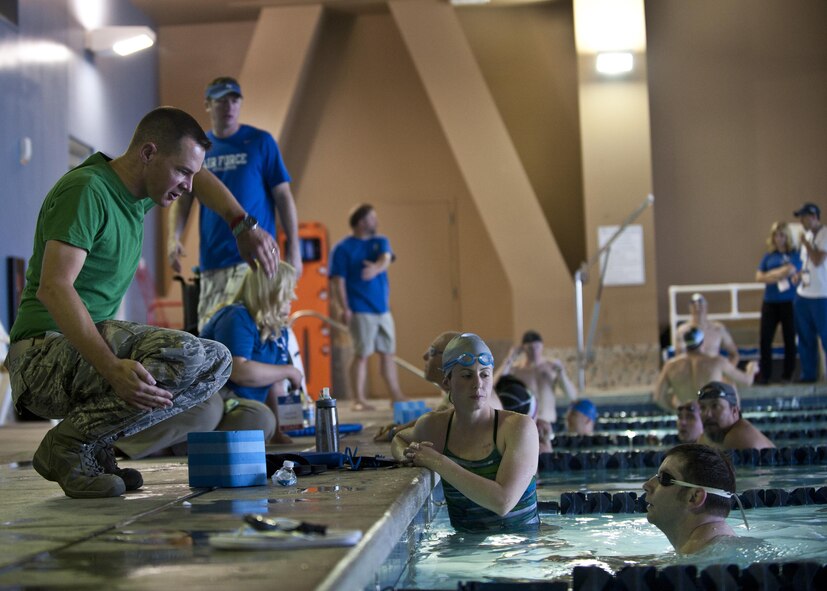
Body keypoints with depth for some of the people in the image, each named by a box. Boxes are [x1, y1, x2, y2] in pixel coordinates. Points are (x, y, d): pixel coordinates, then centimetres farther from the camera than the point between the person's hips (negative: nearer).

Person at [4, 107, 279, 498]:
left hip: (93, 346, 9)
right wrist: (112, 367, -37)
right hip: (45, 352, -9)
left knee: (216, 363, 5)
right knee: (184, 357, -29)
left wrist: (244, 228, 18)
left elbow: (200, 179, 33)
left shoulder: (134, 189, 11)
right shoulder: (86, 190, -16)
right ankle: (68, 445, -12)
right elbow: (53, 287, -27)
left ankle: (93, 443, 2)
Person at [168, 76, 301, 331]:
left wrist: (293, 249, -5)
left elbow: (283, 196, 1)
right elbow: (183, 199, 14)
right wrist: (173, 237, -4)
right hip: (211, 259, 4)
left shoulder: (260, 142, 1)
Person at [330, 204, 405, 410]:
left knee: (388, 353, 10)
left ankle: (396, 395, 16)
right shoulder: (343, 248, -4)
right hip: (360, 311, -6)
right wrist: (345, 309, -16)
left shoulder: (380, 242, 12)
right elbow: (338, 281, -9)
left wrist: (376, 267, -33)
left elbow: (385, 258, -9)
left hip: (383, 309, 6)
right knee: (362, 354, -6)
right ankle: (359, 400, -3)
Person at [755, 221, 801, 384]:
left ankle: (788, 375, 13)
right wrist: (780, 275, -10)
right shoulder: (769, 256, 10)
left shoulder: (794, 254, 1)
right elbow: (759, 277, 2)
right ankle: (764, 375, 7)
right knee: (765, 339, -1)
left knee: (789, 339, 4)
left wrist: (770, 274, -3)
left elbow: (791, 271, -14)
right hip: (770, 302, 3)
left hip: (788, 302, -3)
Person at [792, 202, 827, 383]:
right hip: (803, 293, 8)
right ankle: (808, 374, 21)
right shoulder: (808, 235, 14)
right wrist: (798, 275, 6)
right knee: (805, 338, 12)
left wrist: (806, 244, -11)